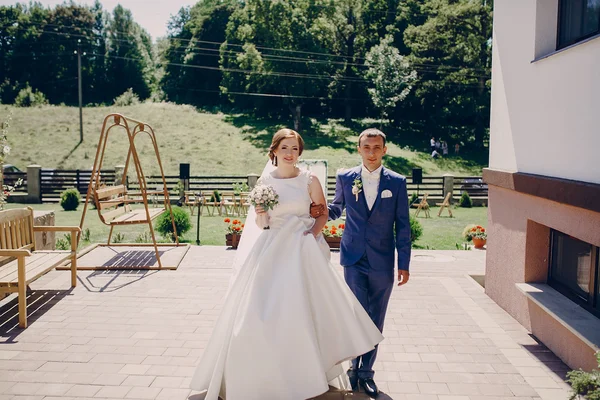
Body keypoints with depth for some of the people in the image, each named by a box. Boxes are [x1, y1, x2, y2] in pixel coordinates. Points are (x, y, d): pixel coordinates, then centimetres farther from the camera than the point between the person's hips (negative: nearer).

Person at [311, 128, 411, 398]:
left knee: (375, 320, 10)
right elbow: (337, 208, 15)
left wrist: (404, 264, -2)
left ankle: (365, 372, 26)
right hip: (354, 259, 0)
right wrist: (321, 210, -9)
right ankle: (356, 366, 23)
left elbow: (403, 225, 0)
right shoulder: (345, 178, 1)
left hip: (382, 262, 0)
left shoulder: (397, 182, -2)